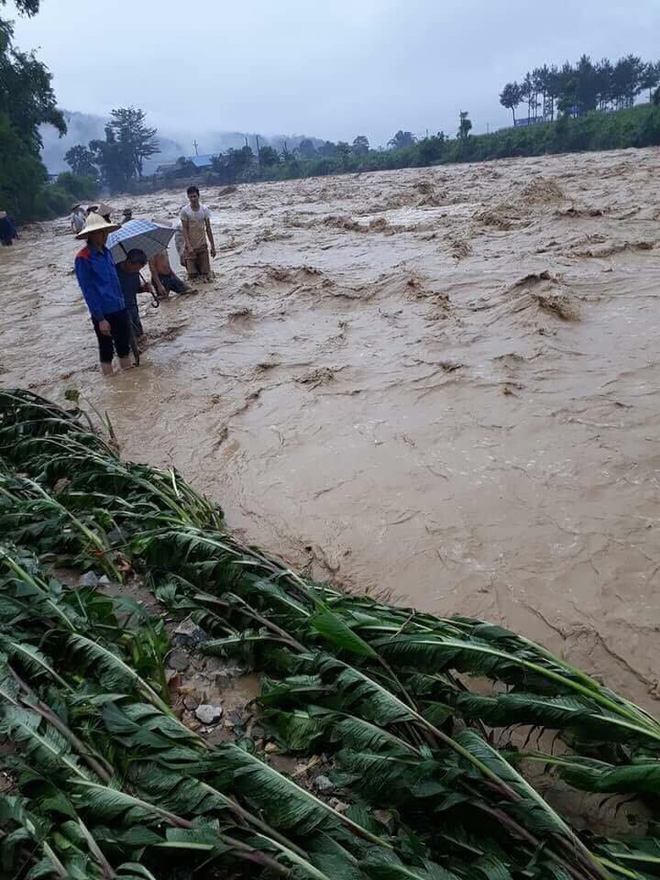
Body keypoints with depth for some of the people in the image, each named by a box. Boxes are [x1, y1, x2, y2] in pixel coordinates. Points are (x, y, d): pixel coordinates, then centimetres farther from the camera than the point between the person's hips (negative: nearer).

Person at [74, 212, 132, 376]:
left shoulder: (106, 252, 9)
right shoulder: (83, 258, -12)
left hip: (120, 309, 7)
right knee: (106, 349, 5)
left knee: (124, 344, 16)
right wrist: (100, 318, -15)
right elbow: (88, 291, -13)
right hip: (103, 313, -7)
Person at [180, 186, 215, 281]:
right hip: (191, 246, -2)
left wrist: (213, 246, 3)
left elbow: (208, 228, 4)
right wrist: (189, 246, -18)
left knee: (206, 275, -2)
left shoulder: (204, 209, 0)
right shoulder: (185, 211, -8)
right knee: (192, 275, -5)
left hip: (203, 245, 2)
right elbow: (184, 229, -8)